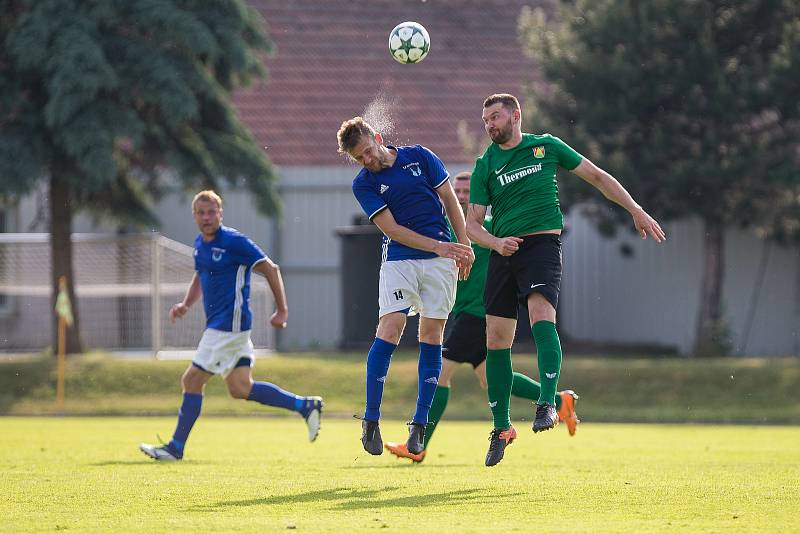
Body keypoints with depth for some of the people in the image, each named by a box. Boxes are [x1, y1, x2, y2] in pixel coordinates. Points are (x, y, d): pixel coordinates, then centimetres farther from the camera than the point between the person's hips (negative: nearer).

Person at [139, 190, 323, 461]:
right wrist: (186, 304, 11)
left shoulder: (235, 242, -13)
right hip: (217, 324, 9)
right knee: (240, 388, 7)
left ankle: (176, 447, 1)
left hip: (230, 324, -9)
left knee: (192, 380, -7)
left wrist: (282, 311, -11)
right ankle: (305, 405, 14)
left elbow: (271, 269, -10)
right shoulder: (200, 244, 12)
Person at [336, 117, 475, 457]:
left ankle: (419, 426, 2)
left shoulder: (419, 157, 4)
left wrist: (464, 246, 2)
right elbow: (391, 228, -8)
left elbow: (450, 201, 8)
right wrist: (437, 246, -17)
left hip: (441, 261, 1)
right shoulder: (363, 184, 0)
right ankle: (371, 421, -8)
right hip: (398, 260, -1)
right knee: (390, 329, -15)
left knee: (431, 336, -2)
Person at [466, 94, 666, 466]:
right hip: (503, 251, 3)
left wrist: (636, 210, 12)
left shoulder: (546, 147, 8)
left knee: (541, 314, -28)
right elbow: (472, 223, 8)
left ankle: (548, 402, -34)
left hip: (542, 243, -3)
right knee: (495, 341, -1)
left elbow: (596, 176, 15)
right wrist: (496, 242, -13)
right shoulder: (485, 166, 10)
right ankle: (501, 428, 9)